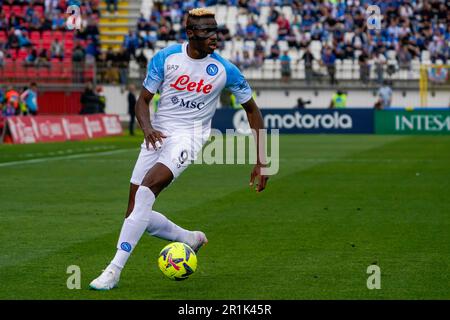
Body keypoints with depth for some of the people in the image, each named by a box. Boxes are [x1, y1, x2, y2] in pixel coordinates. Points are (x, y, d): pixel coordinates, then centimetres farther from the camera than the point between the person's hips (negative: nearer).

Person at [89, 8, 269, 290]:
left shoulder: (225, 69, -4)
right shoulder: (166, 57, -2)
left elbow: (252, 110, 7)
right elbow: (143, 100, 4)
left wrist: (261, 162, 4)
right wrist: (147, 127, -20)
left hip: (189, 136, -4)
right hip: (158, 135, 4)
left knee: (147, 186, -30)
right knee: (136, 214, -1)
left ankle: (115, 269, -29)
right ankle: (190, 239, 27)